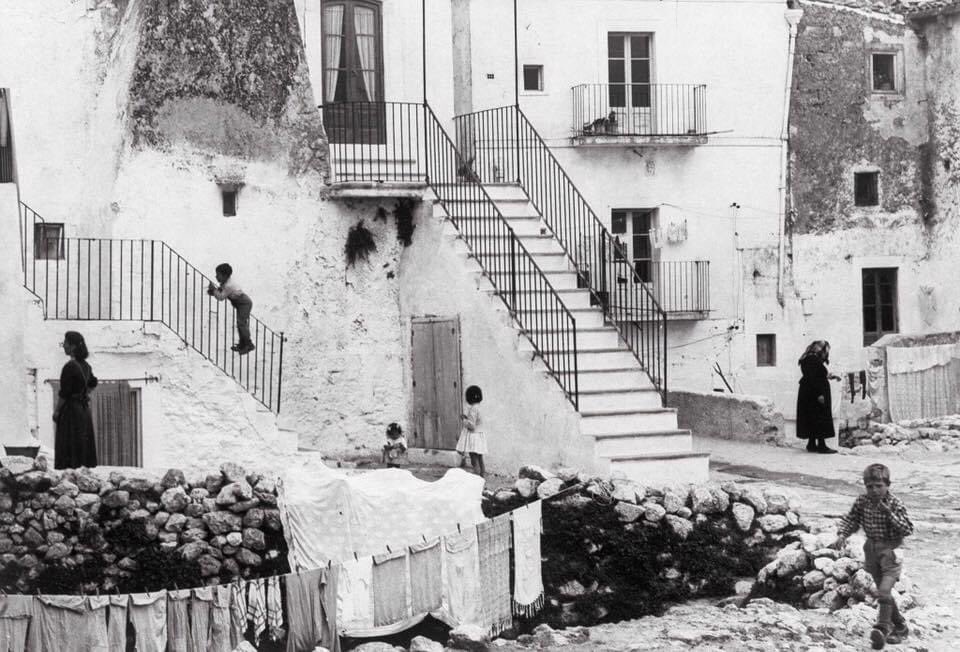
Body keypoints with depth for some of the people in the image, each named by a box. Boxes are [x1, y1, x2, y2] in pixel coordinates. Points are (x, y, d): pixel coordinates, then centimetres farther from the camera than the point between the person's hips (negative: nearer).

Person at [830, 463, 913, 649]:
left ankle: (883, 627, -21)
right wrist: (842, 534, -11)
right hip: (872, 549, 6)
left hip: (890, 551, -6)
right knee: (883, 591, 16)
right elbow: (850, 519, 7)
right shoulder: (862, 501, -3)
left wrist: (889, 514, -28)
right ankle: (900, 625, 31)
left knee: (884, 591, -21)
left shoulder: (895, 504, -16)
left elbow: (908, 530, -19)